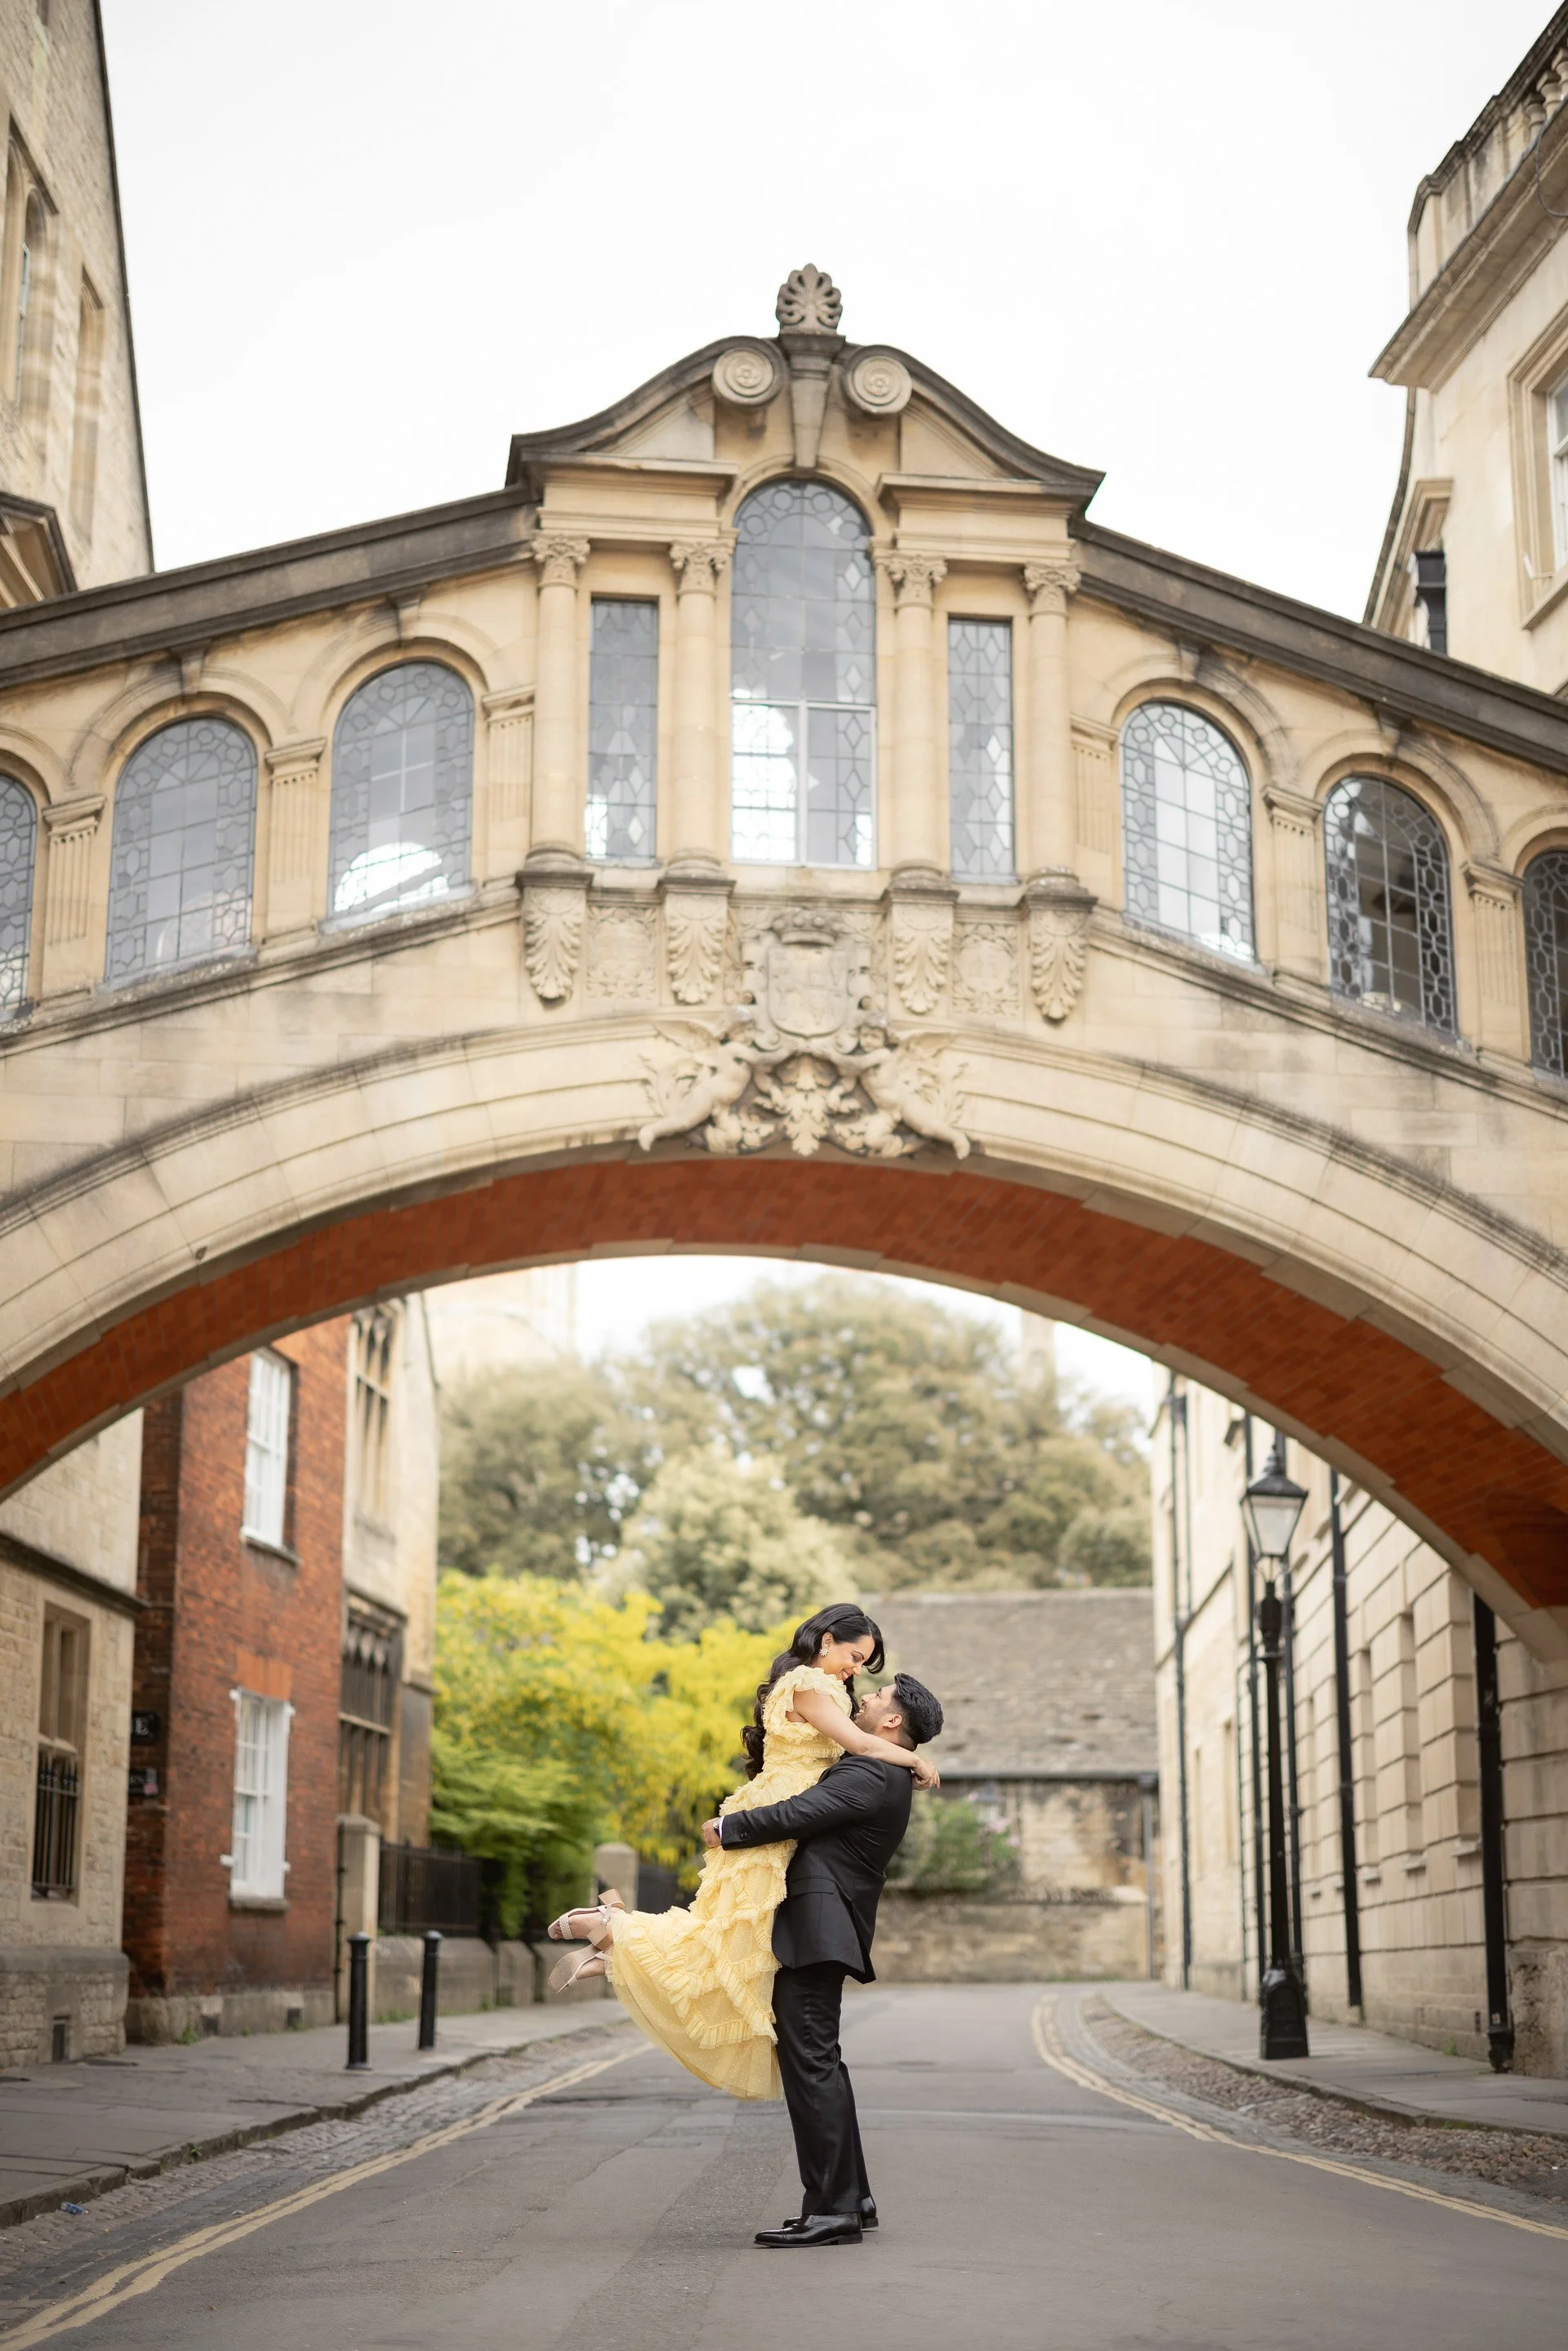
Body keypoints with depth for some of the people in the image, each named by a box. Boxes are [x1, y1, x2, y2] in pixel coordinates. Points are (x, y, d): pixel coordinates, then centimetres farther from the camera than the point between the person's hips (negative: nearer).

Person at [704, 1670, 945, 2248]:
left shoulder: (870, 1776, -13)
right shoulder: (882, 1778, 19)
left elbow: (795, 1815, -20)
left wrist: (725, 1829, -6)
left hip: (816, 1929, -11)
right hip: (822, 1930, 11)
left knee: (810, 2062, -11)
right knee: (818, 2064, 15)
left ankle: (832, 2210, -10)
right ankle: (850, 2197, 22)